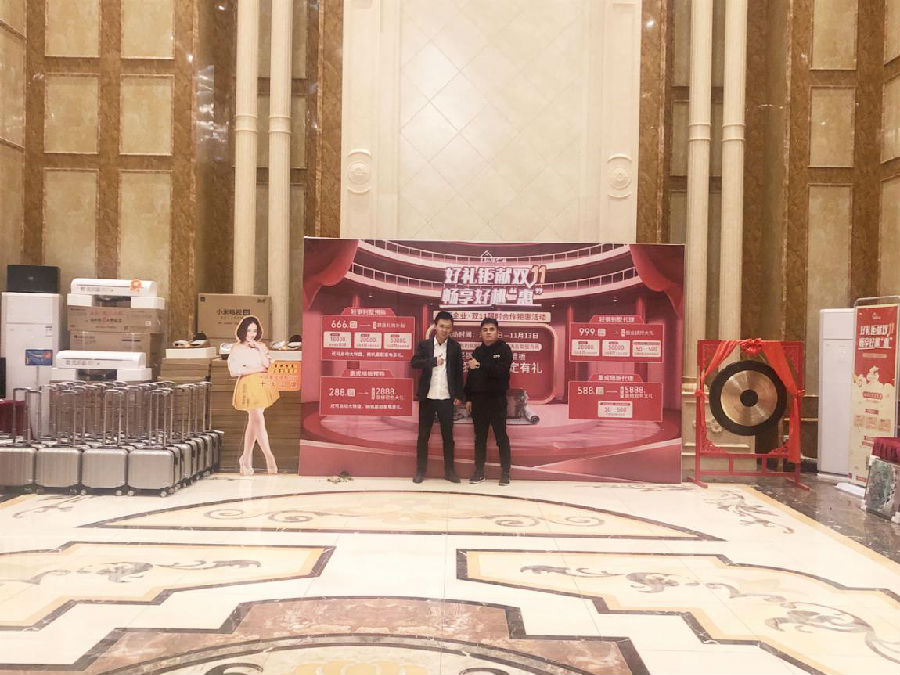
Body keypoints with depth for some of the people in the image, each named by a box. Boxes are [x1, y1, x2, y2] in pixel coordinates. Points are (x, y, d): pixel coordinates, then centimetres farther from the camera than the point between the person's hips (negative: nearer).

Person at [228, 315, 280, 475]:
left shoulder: (261, 346, 15)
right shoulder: (237, 349, 0)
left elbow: (268, 364, 4)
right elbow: (234, 370, -11)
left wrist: (260, 349, -6)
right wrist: (256, 369, -7)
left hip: (263, 386, 6)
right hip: (248, 386, -6)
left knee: (253, 422, 10)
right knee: (259, 421, -14)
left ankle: (246, 460, 19)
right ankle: (269, 457, -14)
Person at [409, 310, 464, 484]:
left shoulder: (455, 347, 3)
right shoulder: (424, 345, 2)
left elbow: (459, 372, 3)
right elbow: (414, 363, -11)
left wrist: (459, 395, 0)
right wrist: (433, 361, -21)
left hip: (447, 398, 0)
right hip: (427, 397, 0)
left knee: (448, 435, 7)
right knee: (423, 435, 6)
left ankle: (449, 470, 17)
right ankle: (420, 471, 15)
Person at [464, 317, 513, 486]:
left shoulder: (504, 349, -3)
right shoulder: (477, 351, 12)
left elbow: (501, 370, -20)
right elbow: (470, 376, 14)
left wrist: (480, 365, -22)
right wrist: (468, 398, 10)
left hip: (497, 399, -5)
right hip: (478, 399, 5)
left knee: (501, 437, 0)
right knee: (480, 437, 10)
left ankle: (505, 473, 6)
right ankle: (479, 472, 17)